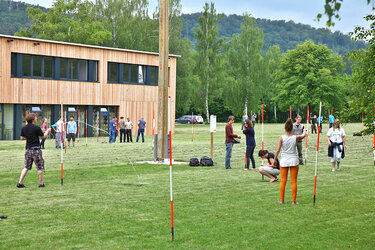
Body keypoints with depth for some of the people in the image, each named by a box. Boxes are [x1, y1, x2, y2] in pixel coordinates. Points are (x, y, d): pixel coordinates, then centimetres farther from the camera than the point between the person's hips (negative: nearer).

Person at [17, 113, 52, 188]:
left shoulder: (24, 128, 3)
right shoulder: (36, 128, -13)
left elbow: (22, 138, 11)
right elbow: (43, 136, -2)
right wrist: (47, 131, 16)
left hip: (28, 149, 6)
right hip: (36, 149, -6)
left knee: (26, 167, 12)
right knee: (40, 167, 6)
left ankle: (20, 183, 6)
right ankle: (41, 183, 11)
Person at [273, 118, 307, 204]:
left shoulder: (281, 138, -8)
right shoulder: (295, 137, -7)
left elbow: (278, 150, -6)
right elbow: (303, 135, 15)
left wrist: (274, 159, 5)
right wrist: (304, 131, 37)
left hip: (284, 161, 1)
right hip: (294, 160, 0)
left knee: (283, 181, 10)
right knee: (293, 181, 6)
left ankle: (281, 200, 14)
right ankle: (294, 200, 7)